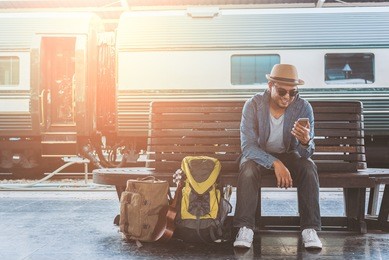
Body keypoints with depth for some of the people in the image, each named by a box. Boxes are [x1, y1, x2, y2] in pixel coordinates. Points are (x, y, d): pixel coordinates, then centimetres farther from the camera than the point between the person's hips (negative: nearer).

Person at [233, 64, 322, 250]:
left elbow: (306, 153, -20)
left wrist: (306, 142, -46)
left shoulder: (303, 107, -18)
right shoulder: (253, 105, -22)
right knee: (248, 169, -33)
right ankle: (245, 228, -28)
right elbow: (247, 146, -26)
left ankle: (309, 229, -22)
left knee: (309, 168, -28)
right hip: (259, 154, -1)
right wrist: (275, 163, -41)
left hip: (289, 154, 1)